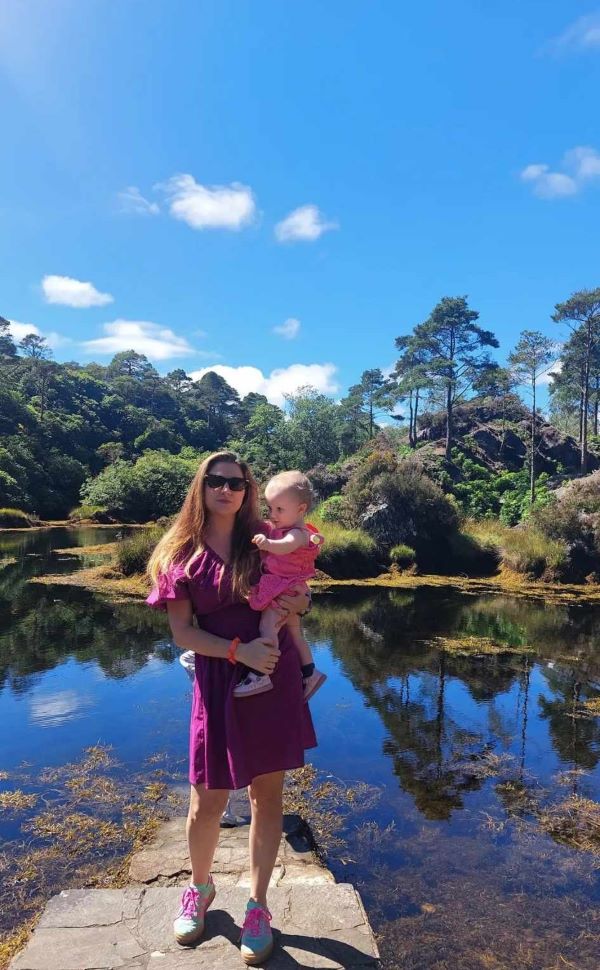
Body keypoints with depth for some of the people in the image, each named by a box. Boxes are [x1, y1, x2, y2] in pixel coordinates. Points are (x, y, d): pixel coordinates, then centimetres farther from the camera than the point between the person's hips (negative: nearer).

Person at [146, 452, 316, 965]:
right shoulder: (181, 554, -4)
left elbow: (294, 592, 15)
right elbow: (183, 632, -7)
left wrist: (302, 600, -7)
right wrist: (239, 650, -18)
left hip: (276, 679, 1)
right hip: (219, 684, -1)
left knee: (268, 794, 11)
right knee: (207, 804, 9)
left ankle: (258, 905, 32)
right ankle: (200, 888, 41)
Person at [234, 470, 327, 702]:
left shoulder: (298, 533, -20)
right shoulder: (277, 528, 9)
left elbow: (284, 546, -44)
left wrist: (267, 543, -63)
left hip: (285, 591, -10)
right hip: (285, 591, 10)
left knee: (267, 627, -22)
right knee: (294, 633, 18)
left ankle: (261, 675, -21)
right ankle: (310, 674, 29)